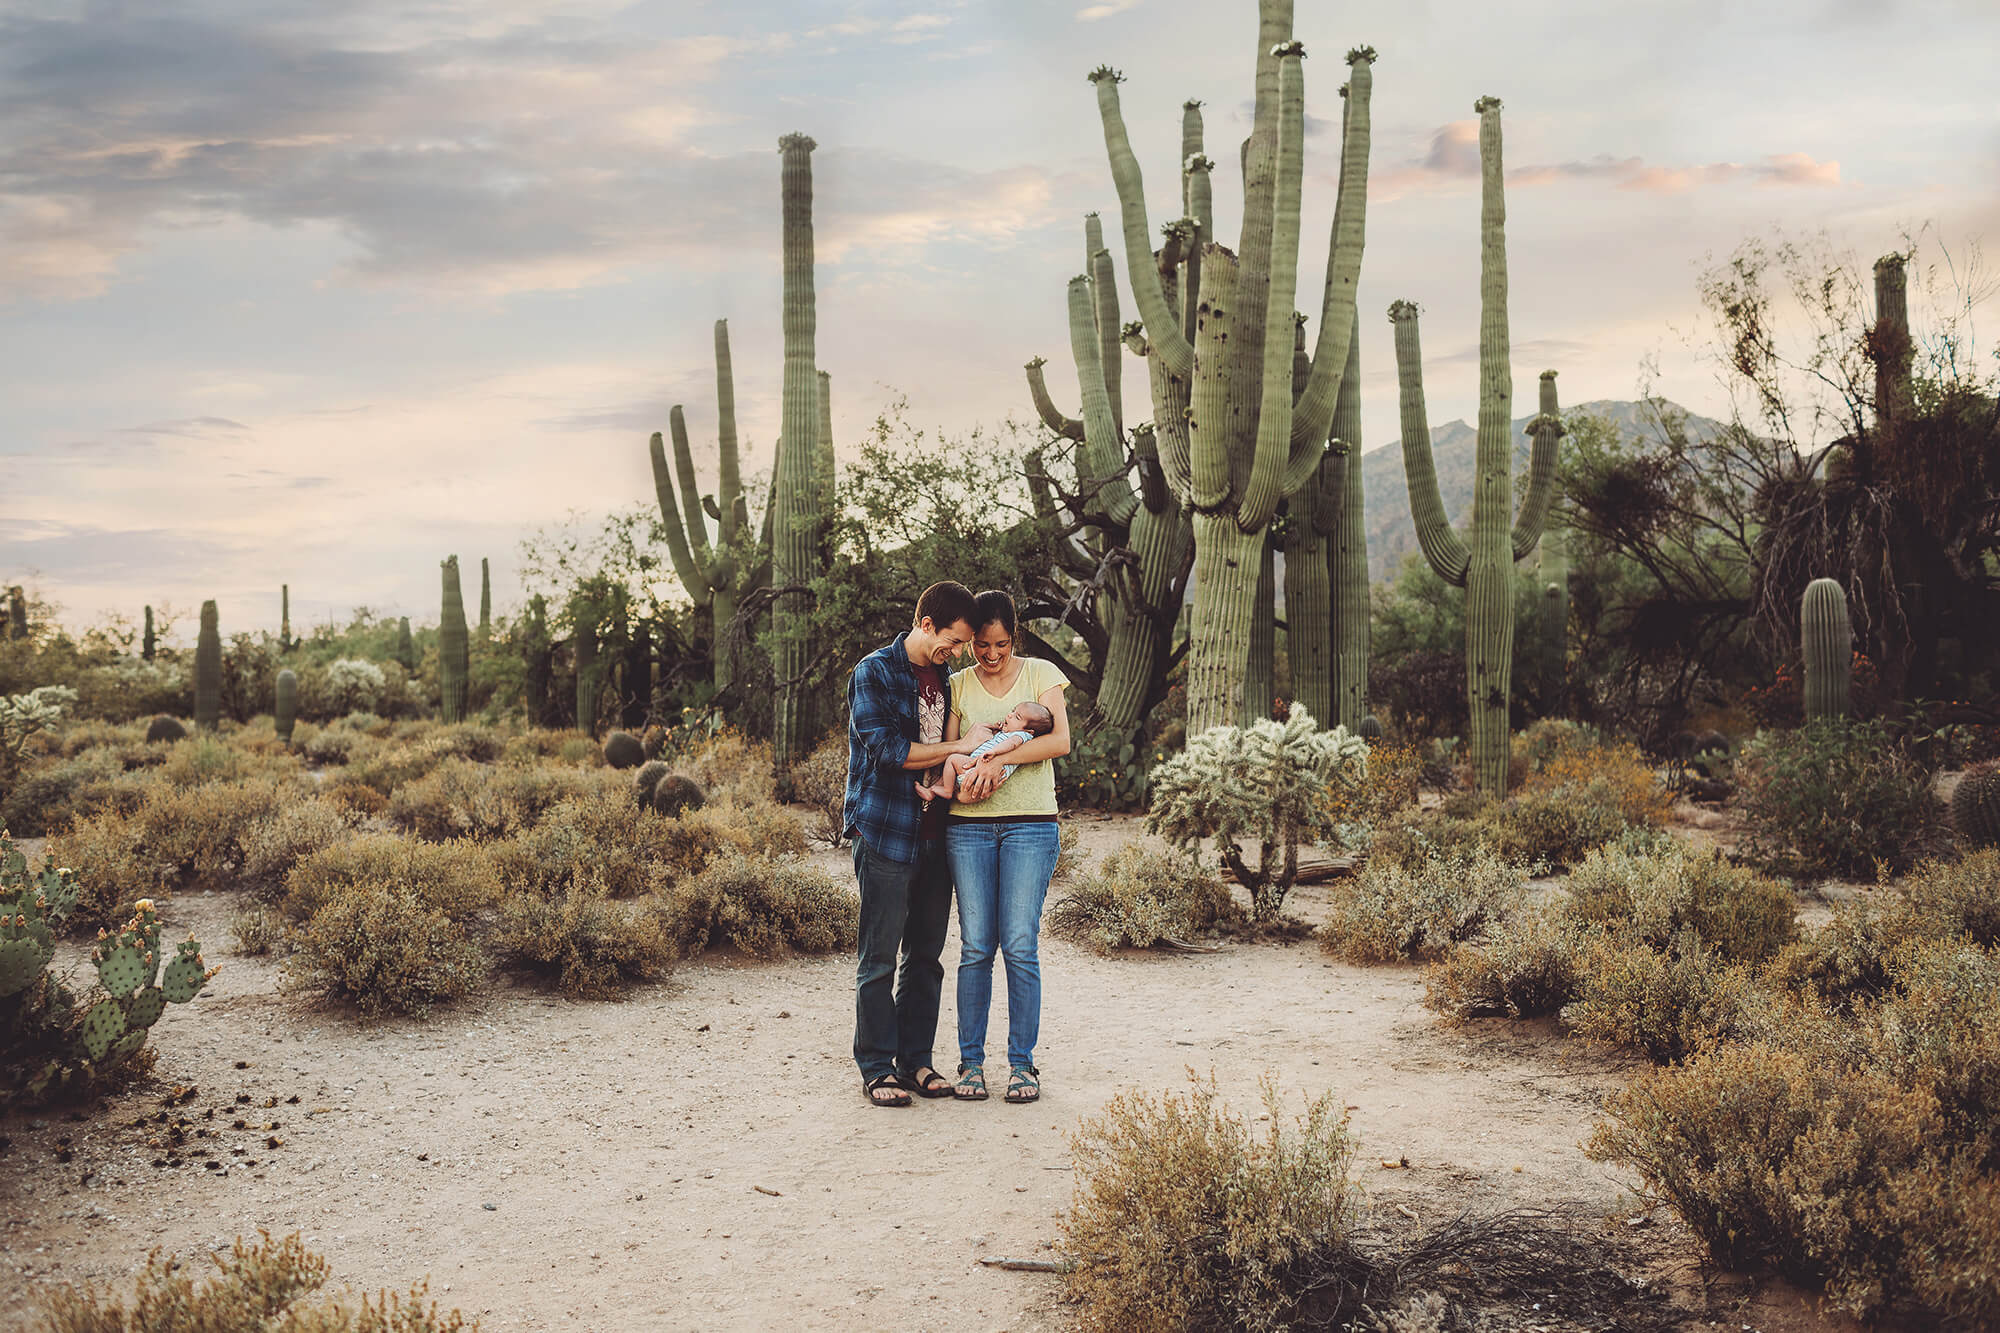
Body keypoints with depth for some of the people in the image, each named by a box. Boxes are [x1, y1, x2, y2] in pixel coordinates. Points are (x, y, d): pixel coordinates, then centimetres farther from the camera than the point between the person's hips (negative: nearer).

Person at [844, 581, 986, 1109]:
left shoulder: (943, 678, 16)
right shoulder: (873, 673, -5)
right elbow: (886, 749, -16)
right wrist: (957, 747, -13)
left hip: (933, 833, 7)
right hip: (884, 832, -7)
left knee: (926, 954, 10)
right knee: (879, 957, -2)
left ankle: (915, 1060, 19)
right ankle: (876, 1068, 6)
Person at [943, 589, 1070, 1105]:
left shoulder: (1041, 674, 6)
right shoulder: (958, 686, 11)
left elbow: (1060, 740, -7)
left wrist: (998, 759, -17)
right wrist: (959, 786, -15)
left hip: (1030, 824, -1)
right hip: (969, 826, 2)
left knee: (1020, 946, -5)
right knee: (975, 946, 0)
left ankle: (1022, 1062, 6)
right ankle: (970, 1061, 10)